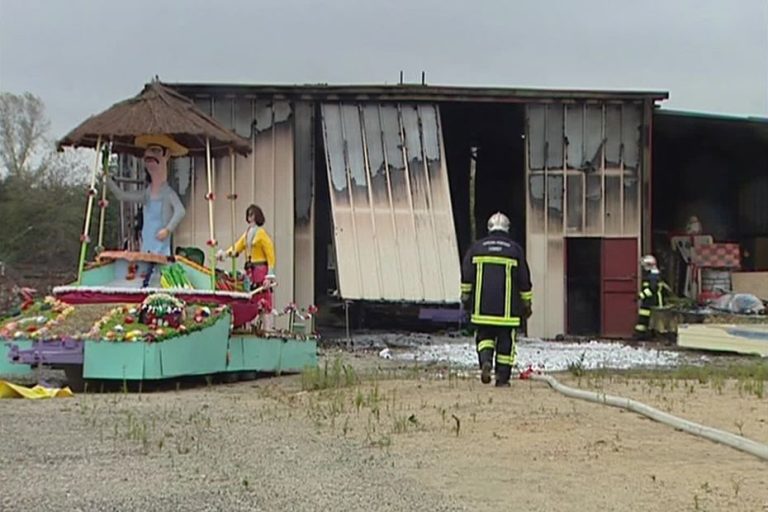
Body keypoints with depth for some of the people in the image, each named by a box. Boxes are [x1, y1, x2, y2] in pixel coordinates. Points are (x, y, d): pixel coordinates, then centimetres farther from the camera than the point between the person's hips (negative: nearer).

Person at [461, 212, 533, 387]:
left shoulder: (477, 247, 6)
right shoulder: (515, 249, 3)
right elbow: (524, 280, 6)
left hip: (482, 305, 1)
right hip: (507, 307, -1)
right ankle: (502, 377, 4)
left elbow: (466, 275, 5)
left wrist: (465, 296, 13)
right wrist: (527, 303, 13)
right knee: (506, 340, 5)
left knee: (484, 335, 12)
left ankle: (485, 360, -14)